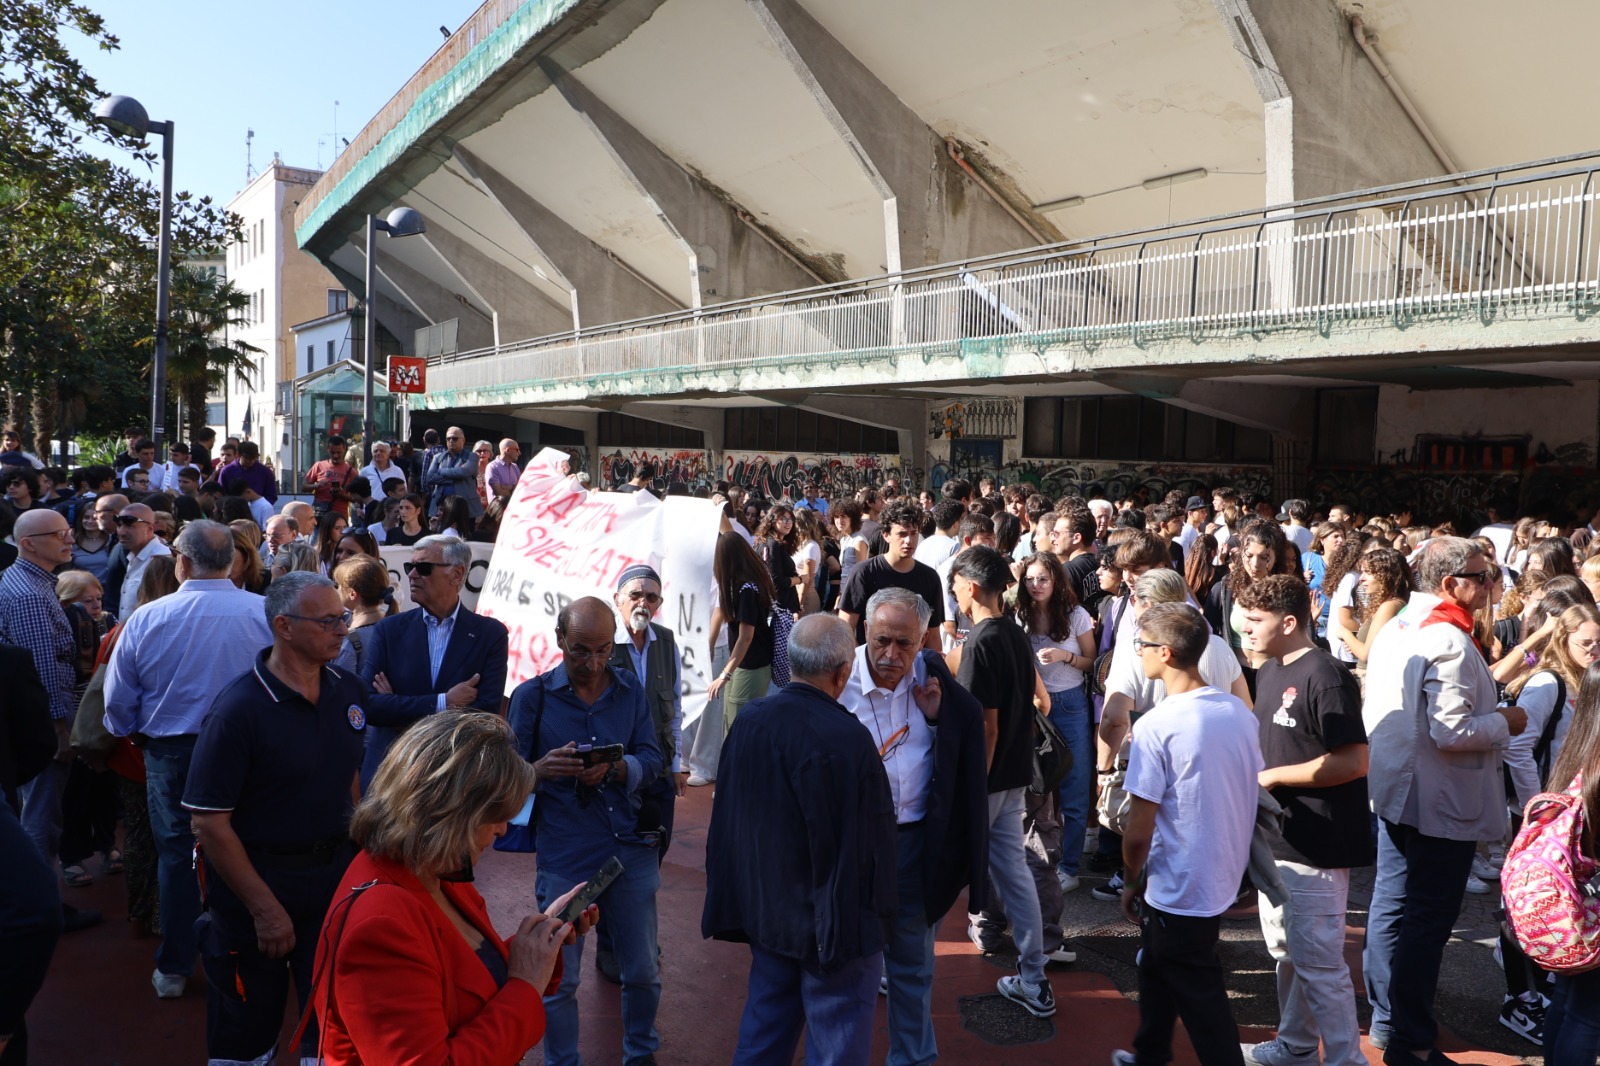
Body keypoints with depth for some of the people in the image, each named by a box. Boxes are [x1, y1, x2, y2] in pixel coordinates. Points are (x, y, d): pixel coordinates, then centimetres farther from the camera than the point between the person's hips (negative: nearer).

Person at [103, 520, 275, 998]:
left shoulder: (146, 618, -10)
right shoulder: (264, 613, -15)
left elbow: (118, 700, -3)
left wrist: (128, 733, 18)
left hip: (170, 753, 1)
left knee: (176, 855, 15)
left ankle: (174, 969, 25)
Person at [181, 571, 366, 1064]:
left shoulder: (349, 691, -2)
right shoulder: (238, 709, -20)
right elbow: (210, 823, -19)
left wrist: (355, 850, 6)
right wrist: (265, 908, -17)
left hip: (334, 871, 5)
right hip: (257, 874, -5)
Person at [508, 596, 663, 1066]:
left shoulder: (630, 689, 5)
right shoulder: (532, 695, -2)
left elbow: (651, 759, 0)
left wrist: (614, 768, -21)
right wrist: (541, 769, -24)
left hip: (631, 851, 2)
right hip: (564, 857, -2)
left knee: (643, 972, 13)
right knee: (559, 980, 8)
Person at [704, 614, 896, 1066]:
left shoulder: (748, 721, -6)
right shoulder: (849, 739, -26)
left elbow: (726, 820, 4)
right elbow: (871, 840, -19)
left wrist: (736, 902, 16)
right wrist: (874, 911, -3)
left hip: (764, 908, 6)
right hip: (834, 921, -6)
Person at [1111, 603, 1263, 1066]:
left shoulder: (1156, 727, -23)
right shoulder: (1241, 712, -3)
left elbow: (1138, 832, -20)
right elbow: (1251, 795, 9)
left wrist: (1132, 882, -1)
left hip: (1180, 889, -8)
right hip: (1224, 877, 8)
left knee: (1199, 997, 8)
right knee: (1156, 966, 26)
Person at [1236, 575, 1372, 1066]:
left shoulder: (1325, 677, -19)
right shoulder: (1269, 672, 9)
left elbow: (1354, 762, -23)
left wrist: (1272, 777, -19)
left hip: (1315, 845, -9)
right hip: (1275, 838, 9)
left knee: (1318, 960, 0)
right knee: (1286, 951, 21)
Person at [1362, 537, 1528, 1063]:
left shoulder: (1395, 629, 6)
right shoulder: (1449, 641, -22)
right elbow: (1452, 733, -27)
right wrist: (1505, 722, -10)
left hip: (1395, 790, 9)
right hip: (1441, 804, -9)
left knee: (1392, 906, 18)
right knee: (1426, 922, 2)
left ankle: (1386, 1019, 32)